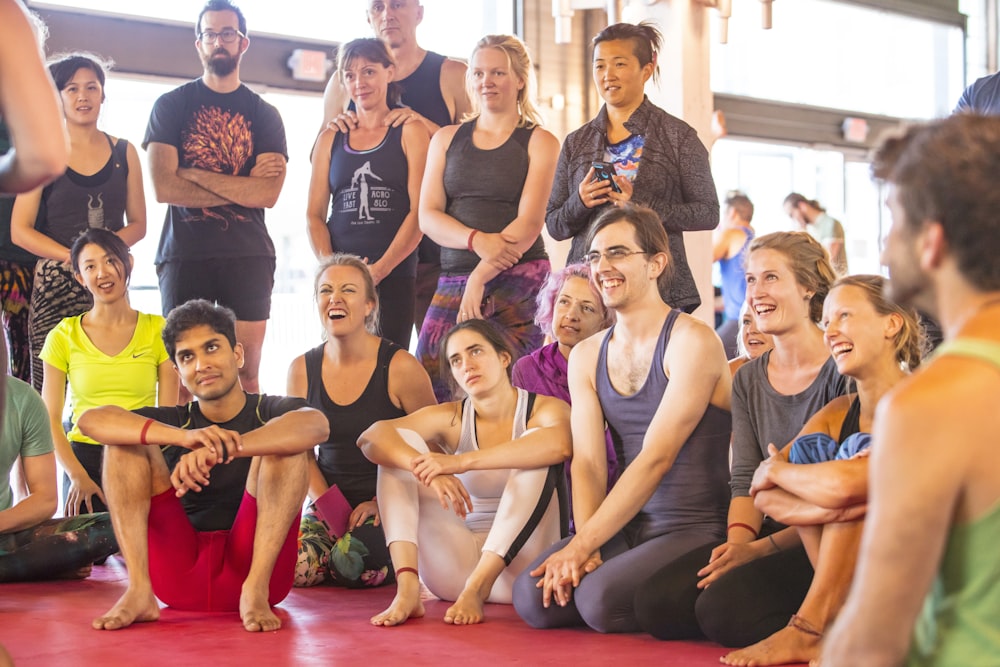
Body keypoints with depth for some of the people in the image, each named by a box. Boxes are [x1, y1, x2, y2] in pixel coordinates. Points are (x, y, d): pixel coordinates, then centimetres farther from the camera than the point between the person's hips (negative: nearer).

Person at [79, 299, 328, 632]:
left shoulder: (269, 413, 6)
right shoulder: (173, 421, 12)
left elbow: (317, 424, -22)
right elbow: (91, 420, -9)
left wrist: (220, 449, -36)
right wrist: (184, 437, -28)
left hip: (252, 563, -2)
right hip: (180, 575, 2)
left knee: (283, 445, -18)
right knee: (127, 442, -6)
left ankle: (256, 590, -29)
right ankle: (138, 590, -20)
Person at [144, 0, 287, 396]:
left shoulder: (264, 115, 12)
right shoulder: (171, 105, 9)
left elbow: (268, 194, -3)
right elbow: (163, 188, -5)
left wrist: (196, 175, -6)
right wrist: (240, 188, -4)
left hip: (248, 255, 1)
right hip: (184, 253, -1)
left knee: (246, 374, -2)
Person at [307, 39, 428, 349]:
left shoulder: (409, 132, 5)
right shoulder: (331, 138, 15)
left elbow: (420, 210, -4)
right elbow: (314, 214, 10)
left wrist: (379, 269, -13)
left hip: (395, 276, -3)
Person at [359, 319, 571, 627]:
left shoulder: (545, 410, -3)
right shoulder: (450, 419, 4)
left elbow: (559, 444, -30)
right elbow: (371, 437, -13)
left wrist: (462, 462, -36)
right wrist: (425, 468, -35)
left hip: (518, 564, -3)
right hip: (457, 564, 3)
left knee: (536, 449, -23)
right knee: (401, 442, -10)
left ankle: (478, 588, -32)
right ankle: (406, 589, -28)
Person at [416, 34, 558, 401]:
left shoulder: (539, 142, 6)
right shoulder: (446, 139, 16)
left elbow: (529, 222, -4)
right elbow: (427, 216, 6)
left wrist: (481, 277, -14)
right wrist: (477, 240, -14)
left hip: (519, 281, -3)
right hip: (453, 278, 3)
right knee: (427, 390, -11)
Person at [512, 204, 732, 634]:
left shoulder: (692, 341, -10)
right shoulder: (586, 356, 11)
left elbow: (656, 458, -18)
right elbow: (588, 462, 0)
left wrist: (582, 545, -21)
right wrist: (586, 548, -17)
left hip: (696, 529, -5)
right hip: (627, 526, 6)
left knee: (600, 598, -28)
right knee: (533, 598, -17)